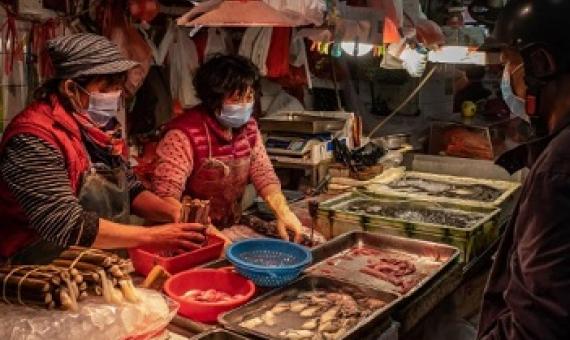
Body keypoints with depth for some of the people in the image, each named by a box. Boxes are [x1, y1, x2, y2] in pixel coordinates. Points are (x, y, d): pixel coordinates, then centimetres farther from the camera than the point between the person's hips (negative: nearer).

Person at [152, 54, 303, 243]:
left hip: (232, 230, 6)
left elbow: (263, 173, 5)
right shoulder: (184, 135, -20)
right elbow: (165, 196, -26)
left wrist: (283, 211, -12)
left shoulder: (248, 127, 2)